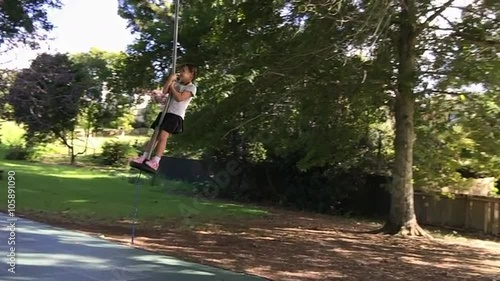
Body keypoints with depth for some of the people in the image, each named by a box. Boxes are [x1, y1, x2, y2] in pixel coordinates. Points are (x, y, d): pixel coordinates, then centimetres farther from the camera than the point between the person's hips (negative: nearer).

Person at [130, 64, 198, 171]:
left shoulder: (192, 87, -2)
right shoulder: (177, 84, 20)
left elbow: (179, 98, -15)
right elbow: (164, 92, 7)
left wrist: (172, 87, -3)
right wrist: (170, 80, -1)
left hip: (176, 116, -7)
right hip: (166, 113, 7)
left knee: (162, 136, -19)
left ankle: (155, 161, -21)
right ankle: (144, 157, 6)